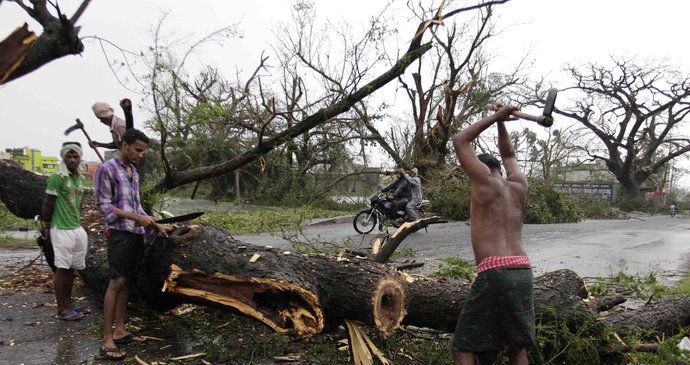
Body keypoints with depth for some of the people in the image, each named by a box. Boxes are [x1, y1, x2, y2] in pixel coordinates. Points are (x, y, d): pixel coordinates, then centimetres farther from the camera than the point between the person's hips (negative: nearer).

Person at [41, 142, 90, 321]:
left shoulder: (80, 178, 11)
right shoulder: (57, 177, -13)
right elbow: (47, 204, -10)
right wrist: (47, 228, -5)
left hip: (77, 229, 7)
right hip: (62, 230, -7)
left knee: (71, 269, 12)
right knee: (62, 269, -2)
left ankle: (68, 304, 23)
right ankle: (62, 310, 5)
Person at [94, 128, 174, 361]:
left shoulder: (134, 172, 15)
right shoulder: (107, 170, -7)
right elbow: (103, 205, -11)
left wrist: (157, 226, 11)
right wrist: (136, 217, -17)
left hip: (136, 234, 7)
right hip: (120, 234, -7)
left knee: (126, 282, 9)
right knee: (117, 282, -10)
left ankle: (119, 331, 16)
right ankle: (107, 340, -7)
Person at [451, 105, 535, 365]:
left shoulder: (485, 180, 2)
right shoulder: (519, 185, 17)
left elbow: (460, 141, 11)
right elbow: (508, 155, 37)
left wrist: (495, 117, 16)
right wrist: (500, 122, 31)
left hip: (494, 272, -6)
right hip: (523, 271, 7)